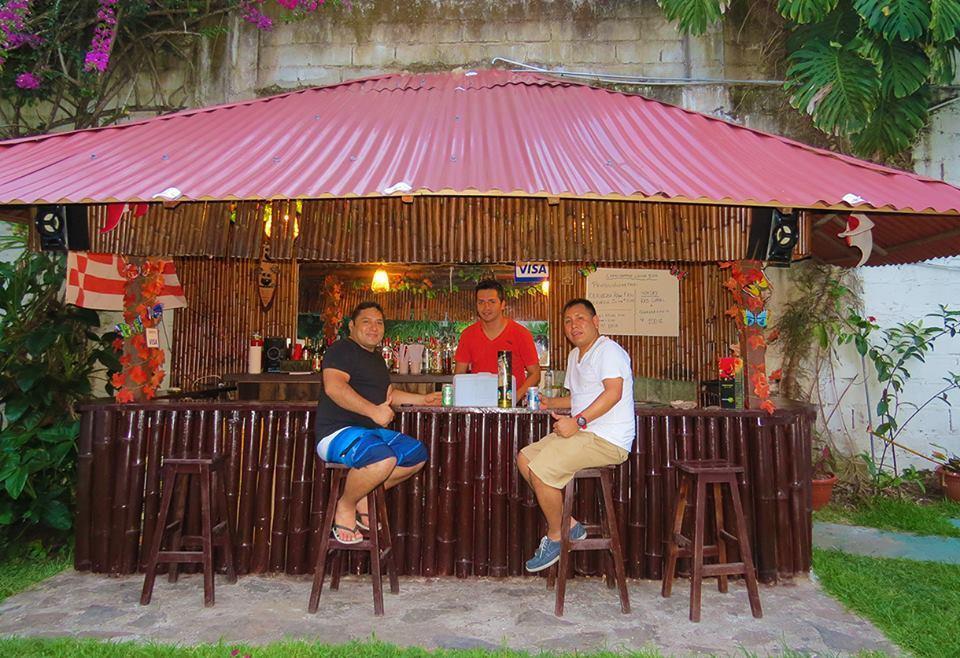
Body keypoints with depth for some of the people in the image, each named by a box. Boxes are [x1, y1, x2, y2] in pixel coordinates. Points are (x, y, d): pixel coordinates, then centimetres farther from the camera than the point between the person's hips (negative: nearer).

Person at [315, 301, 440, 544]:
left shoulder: (376, 357, 22)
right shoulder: (341, 349, -7)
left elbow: (389, 394, 33)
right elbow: (333, 387, -24)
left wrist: (423, 399, 24)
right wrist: (373, 410, -29)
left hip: (371, 431, 9)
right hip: (337, 432, -9)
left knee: (417, 454, -2)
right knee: (383, 458, -34)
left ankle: (365, 497, 8)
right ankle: (345, 506, -7)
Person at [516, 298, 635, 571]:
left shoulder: (608, 350, -10)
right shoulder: (575, 355, 21)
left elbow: (613, 392, -24)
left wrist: (577, 421, -29)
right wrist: (551, 403, 17)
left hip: (607, 439, -10)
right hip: (582, 433, 10)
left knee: (540, 470, -21)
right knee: (524, 459, 3)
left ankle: (555, 535, 3)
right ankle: (569, 524, 6)